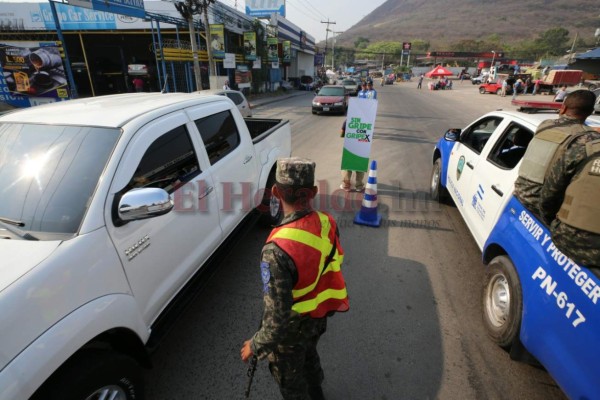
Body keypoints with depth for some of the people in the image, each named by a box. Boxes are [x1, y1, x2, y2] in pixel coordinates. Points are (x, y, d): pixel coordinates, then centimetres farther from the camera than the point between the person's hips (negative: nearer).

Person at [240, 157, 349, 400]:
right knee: (309, 355, 35)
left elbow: (278, 318, -32)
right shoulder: (327, 223, -19)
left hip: (294, 325, -6)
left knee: (289, 376, 25)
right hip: (320, 315, 7)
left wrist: (255, 346, -14)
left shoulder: (277, 250, -39)